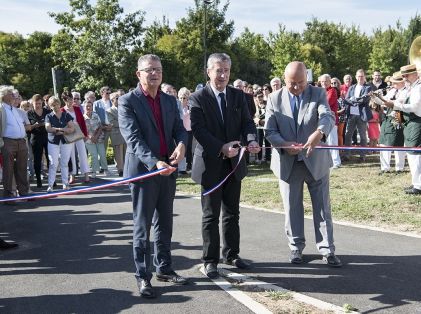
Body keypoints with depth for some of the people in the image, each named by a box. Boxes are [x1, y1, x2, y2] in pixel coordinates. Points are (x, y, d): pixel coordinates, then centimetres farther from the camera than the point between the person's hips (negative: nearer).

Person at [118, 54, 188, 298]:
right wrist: (154, 162, -30)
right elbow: (133, 138, -17)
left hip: (168, 169, 5)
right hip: (143, 169, -5)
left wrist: (182, 143, -18)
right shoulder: (128, 101, -7)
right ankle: (143, 276, 10)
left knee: (165, 223, 14)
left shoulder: (170, 101, 11)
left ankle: (164, 268, 26)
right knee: (143, 225, 2)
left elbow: (179, 128, 7)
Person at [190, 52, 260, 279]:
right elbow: (198, 130, -16)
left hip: (234, 163, 4)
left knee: (232, 213, 14)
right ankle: (210, 260, 14)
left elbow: (247, 122, -1)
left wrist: (251, 140, -23)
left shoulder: (238, 96, 6)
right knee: (211, 215, 4)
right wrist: (221, 148, -28)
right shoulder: (198, 98, -7)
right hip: (211, 164, -4)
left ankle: (231, 254, 28)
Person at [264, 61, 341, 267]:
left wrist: (320, 132, -43)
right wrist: (284, 145, -22)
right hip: (288, 163, 1)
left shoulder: (318, 94, -3)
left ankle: (327, 249, 16)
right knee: (292, 209, 10)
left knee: (322, 207, 6)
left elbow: (328, 116, -20)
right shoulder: (274, 99, 0)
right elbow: (269, 130, -2)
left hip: (316, 160, -1)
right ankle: (296, 247, 25)